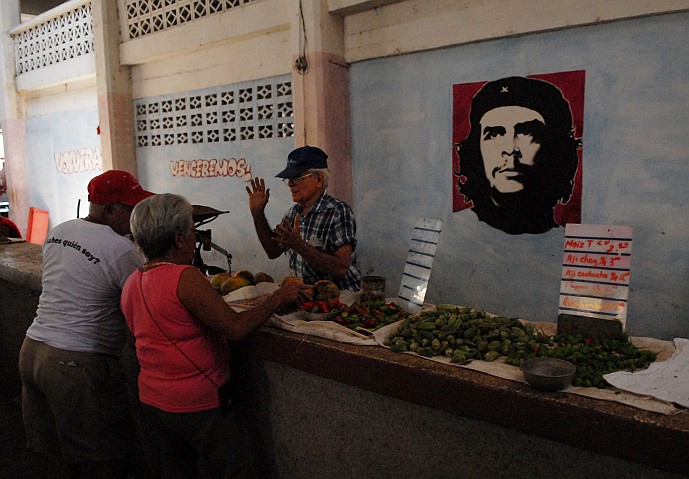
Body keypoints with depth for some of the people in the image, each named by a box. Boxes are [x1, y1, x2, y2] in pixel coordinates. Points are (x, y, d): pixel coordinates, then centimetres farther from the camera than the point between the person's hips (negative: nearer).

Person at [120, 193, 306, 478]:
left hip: (151, 400, 9)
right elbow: (236, 328, -25)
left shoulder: (132, 283, 4)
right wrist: (279, 298, -13)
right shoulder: (185, 278, -23)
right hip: (195, 406, -8)